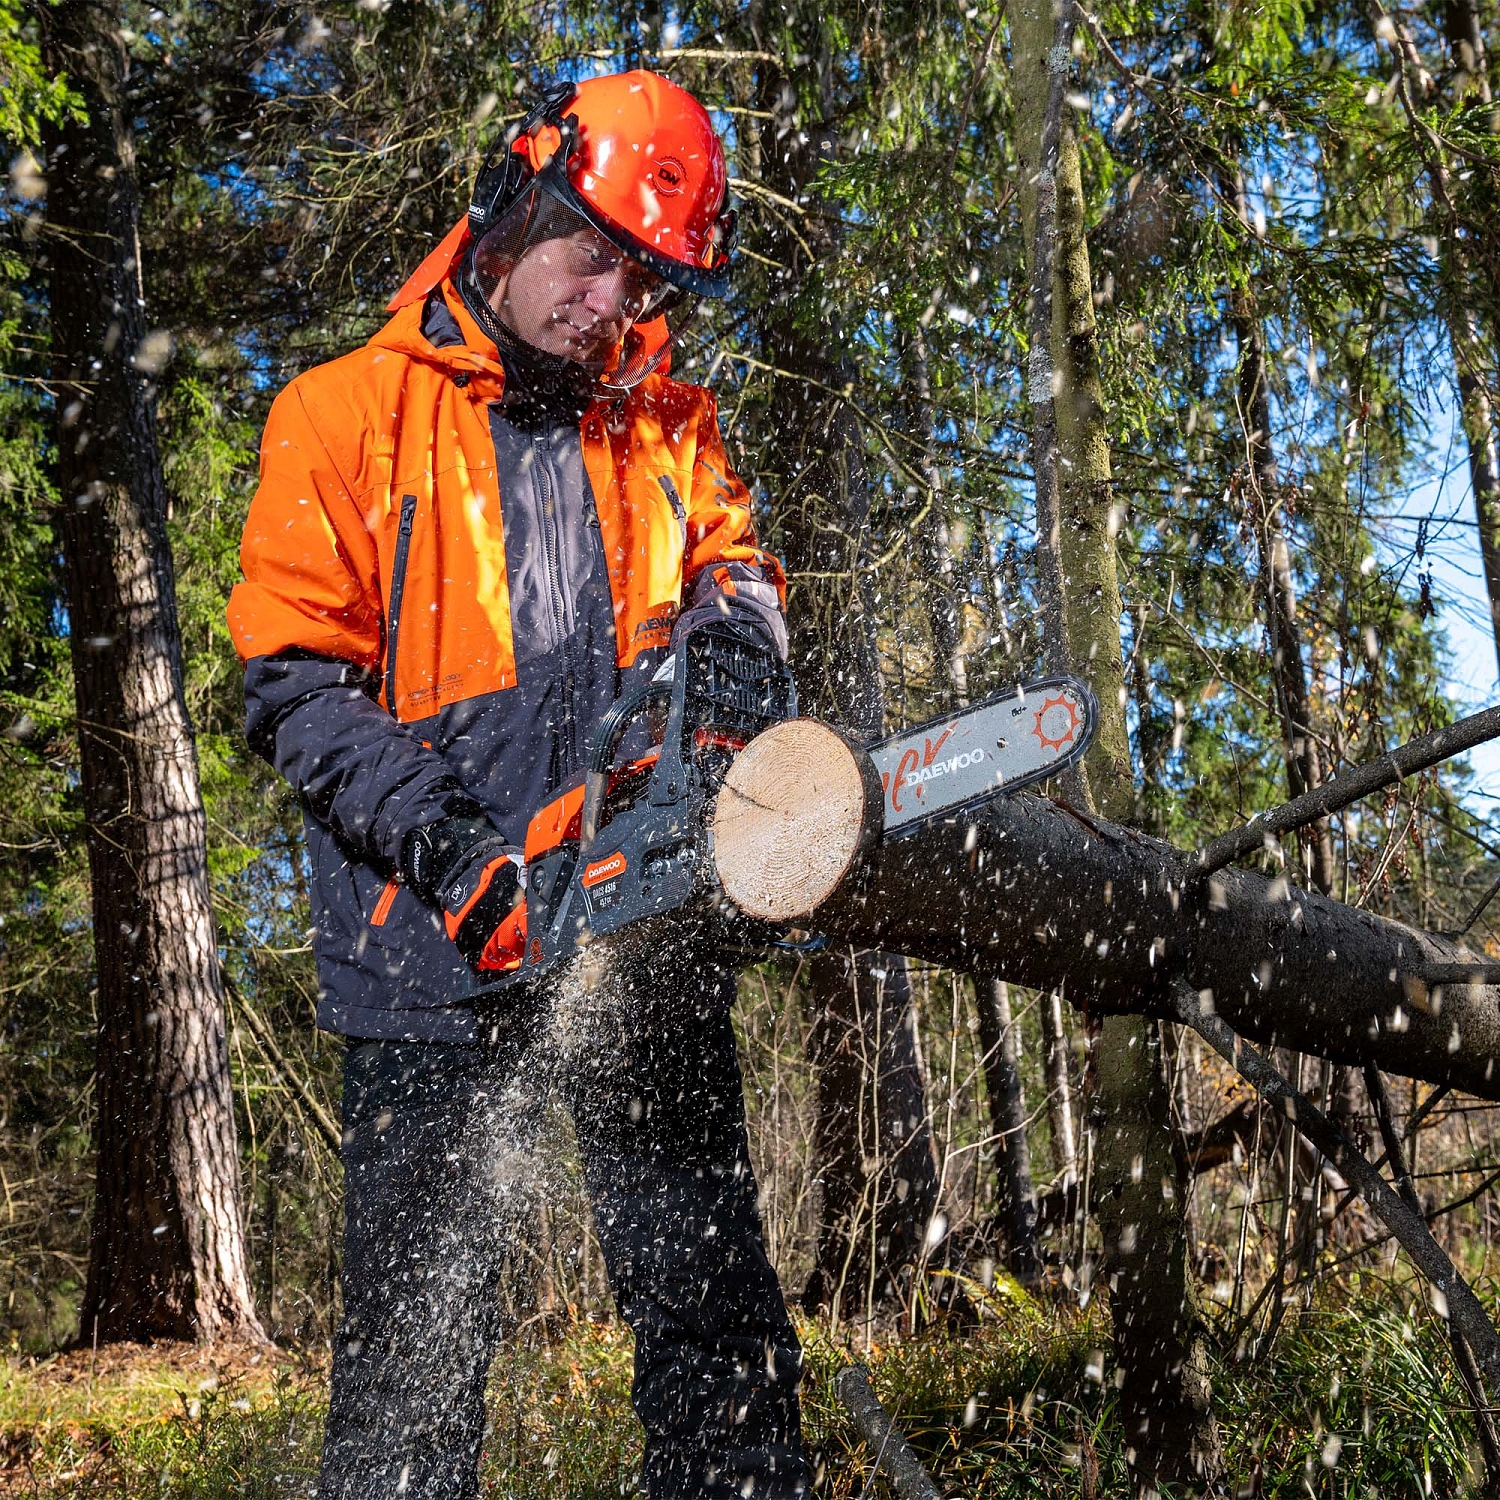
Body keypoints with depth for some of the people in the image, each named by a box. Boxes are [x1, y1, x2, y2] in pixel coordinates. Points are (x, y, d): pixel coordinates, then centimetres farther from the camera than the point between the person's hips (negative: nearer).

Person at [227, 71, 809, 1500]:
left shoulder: (667, 426, 14)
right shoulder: (347, 415, 2)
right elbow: (293, 684, -4)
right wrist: (440, 836, -18)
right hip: (435, 947, -3)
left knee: (714, 1298, 8)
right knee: (419, 1326, 7)